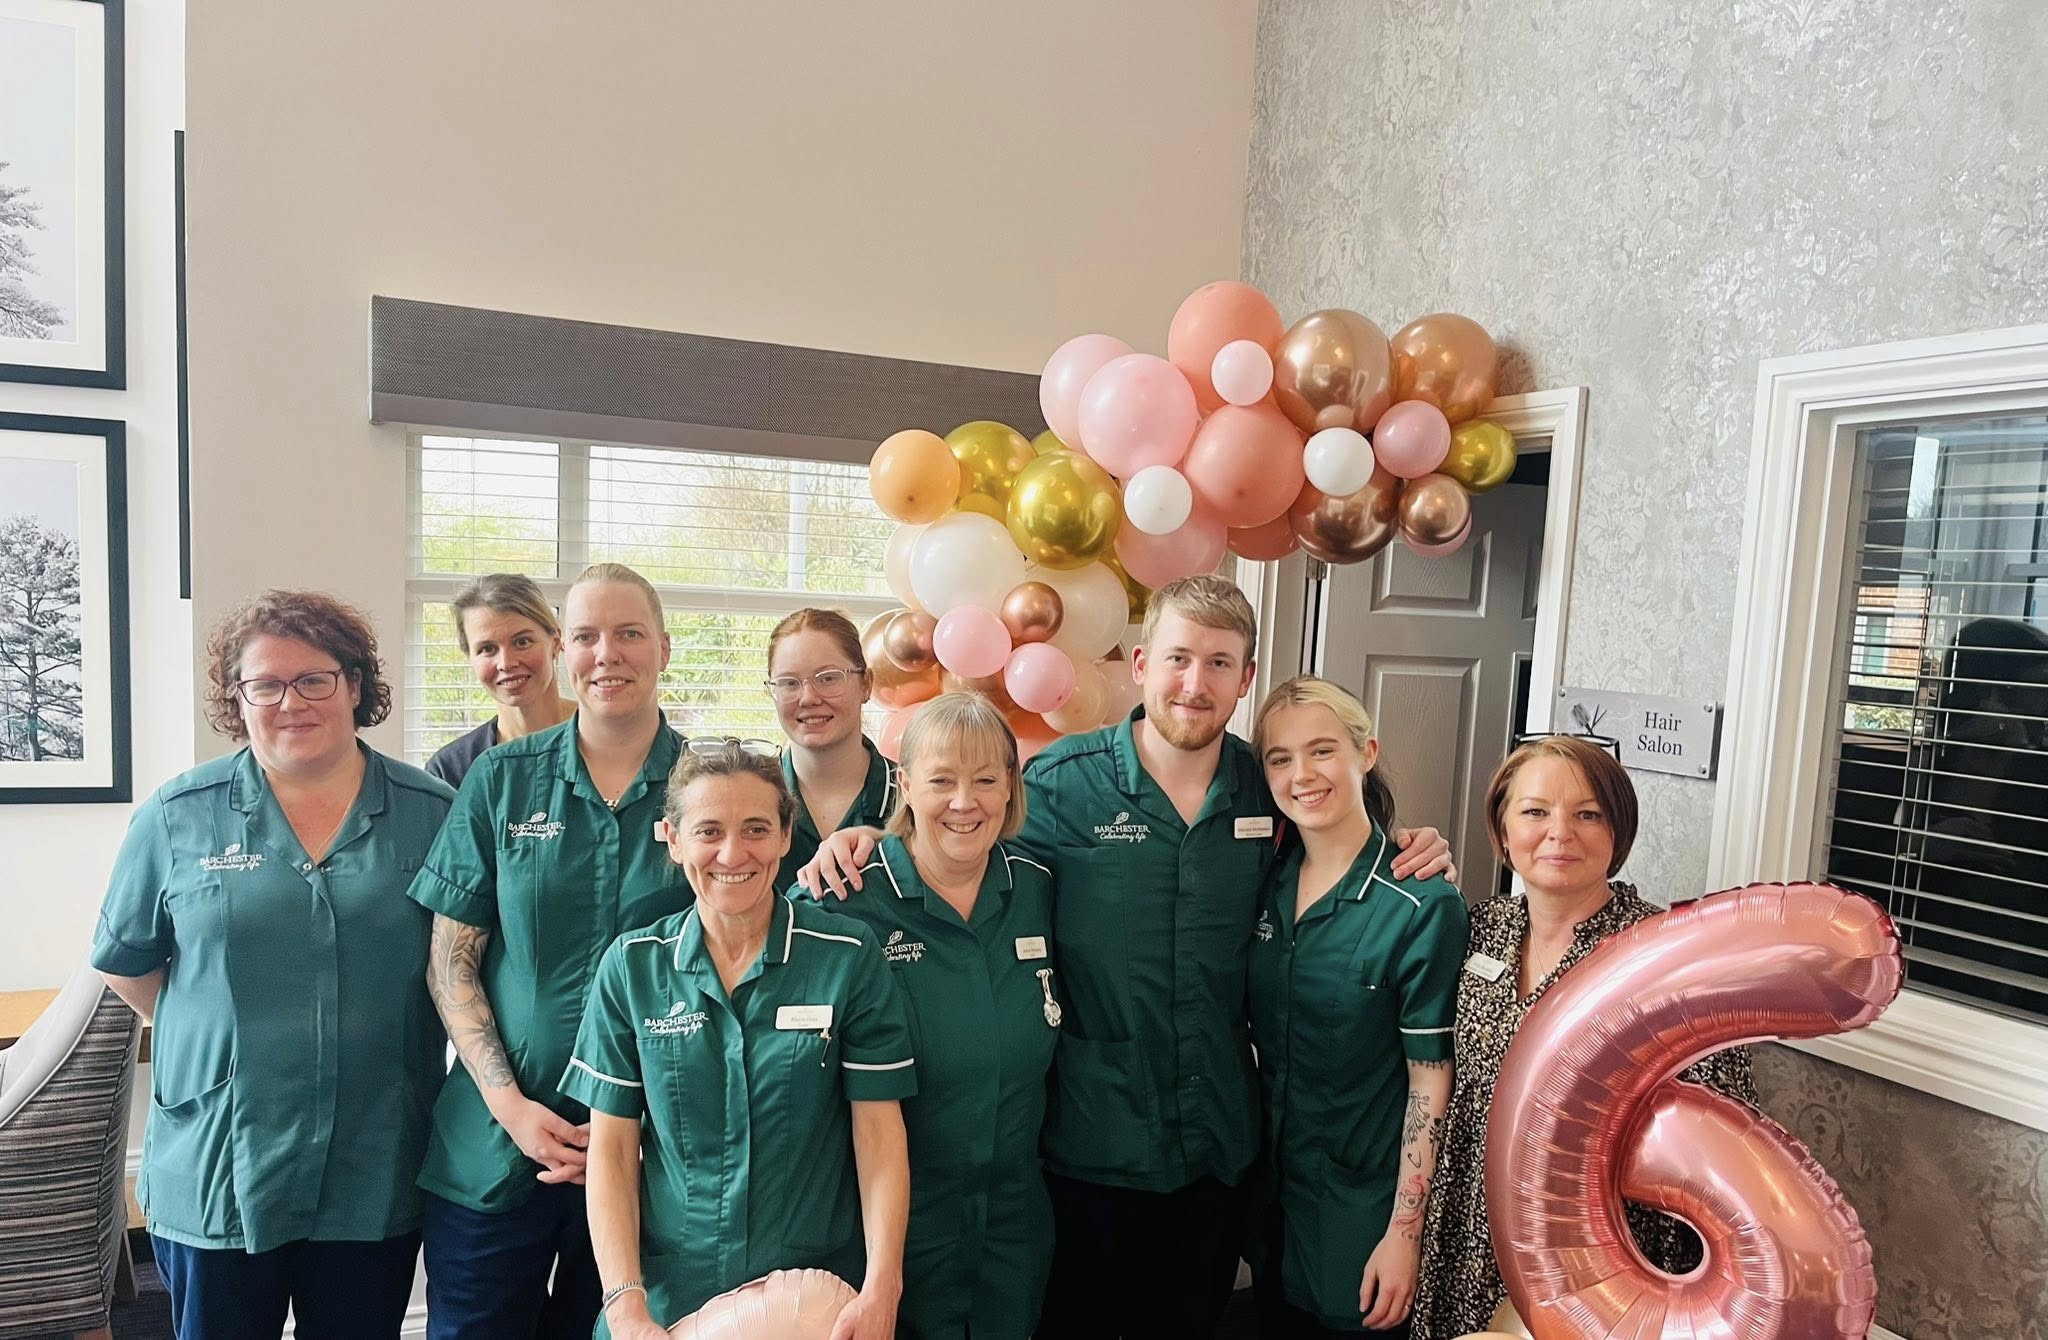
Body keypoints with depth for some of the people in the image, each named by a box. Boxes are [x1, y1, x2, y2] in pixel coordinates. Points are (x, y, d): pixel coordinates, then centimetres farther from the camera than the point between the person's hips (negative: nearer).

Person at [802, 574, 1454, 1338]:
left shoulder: (1268, 789, -3)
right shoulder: (1061, 782, -12)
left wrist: (1407, 854, -6)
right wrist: (868, 839, -20)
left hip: (1217, 1148, 3)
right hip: (1086, 1147, -3)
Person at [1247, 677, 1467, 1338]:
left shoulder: (1423, 906, -19)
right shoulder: (1268, 883, -3)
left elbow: (1431, 1081, -16)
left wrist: (1404, 1233, -14)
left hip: (1363, 1207, -5)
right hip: (1271, 1190, 5)